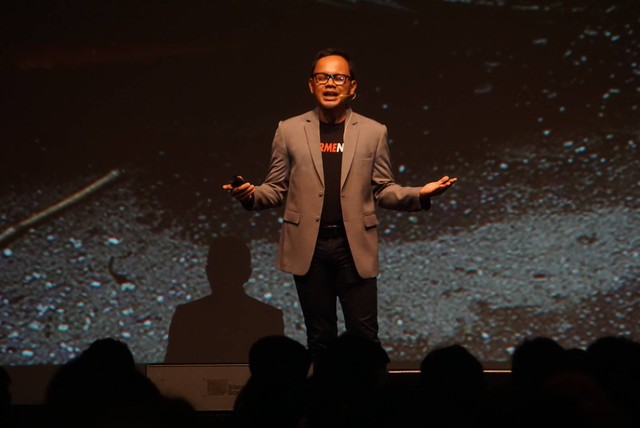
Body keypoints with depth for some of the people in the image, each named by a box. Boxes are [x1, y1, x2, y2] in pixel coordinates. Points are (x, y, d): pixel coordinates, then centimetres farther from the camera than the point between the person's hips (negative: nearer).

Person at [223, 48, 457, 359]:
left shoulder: (373, 132, 7)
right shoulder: (289, 130, 7)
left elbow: (384, 190, 8)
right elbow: (276, 189, 9)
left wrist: (420, 194, -10)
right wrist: (251, 195, -13)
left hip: (355, 247, -1)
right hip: (309, 247, 1)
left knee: (364, 338, -1)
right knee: (320, 339, 8)